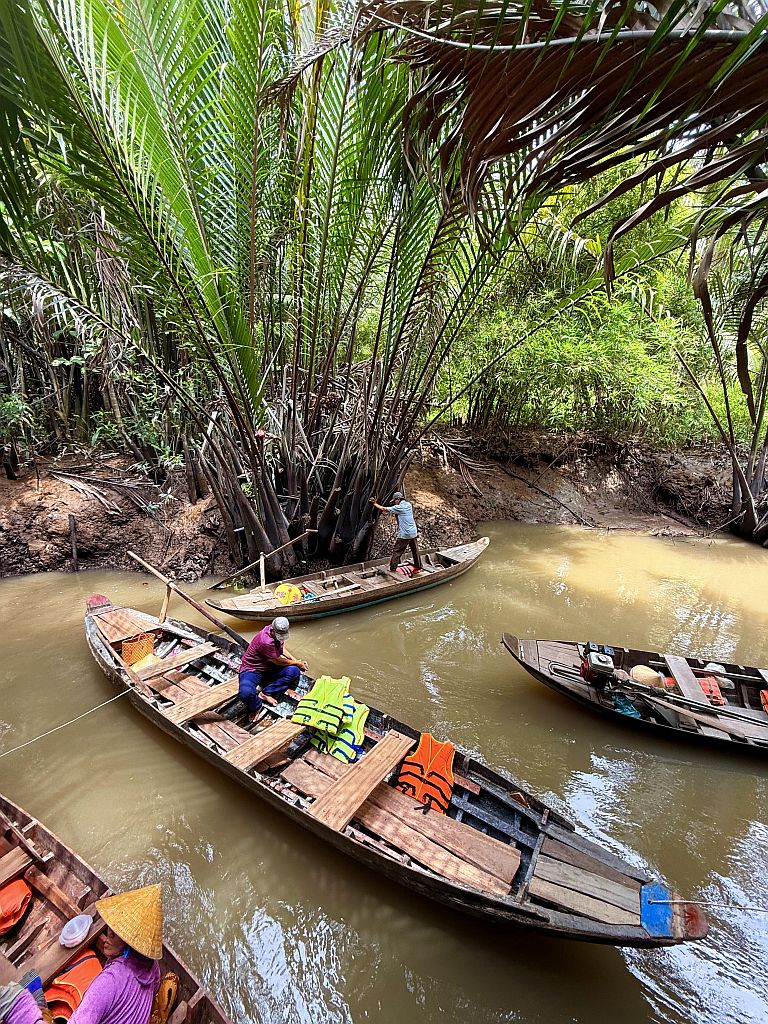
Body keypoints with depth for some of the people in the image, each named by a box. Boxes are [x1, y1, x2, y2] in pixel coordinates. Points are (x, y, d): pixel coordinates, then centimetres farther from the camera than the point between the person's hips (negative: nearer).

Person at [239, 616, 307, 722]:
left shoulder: (278, 633, -6)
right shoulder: (265, 641, -33)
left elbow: (282, 649, 16)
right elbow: (279, 662, -20)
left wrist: (296, 660, 5)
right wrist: (298, 663, -5)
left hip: (269, 668, 8)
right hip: (252, 670, -7)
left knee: (294, 671, -19)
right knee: (245, 693, -38)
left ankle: (266, 693, -7)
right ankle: (256, 706, -3)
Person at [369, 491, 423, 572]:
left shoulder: (399, 507, -12)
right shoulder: (409, 505, 9)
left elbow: (384, 509, -7)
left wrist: (375, 504, 5)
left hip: (404, 534, -7)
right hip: (413, 533, 7)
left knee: (396, 551, 2)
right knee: (415, 550, 17)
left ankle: (392, 569, 4)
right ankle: (419, 567, 25)